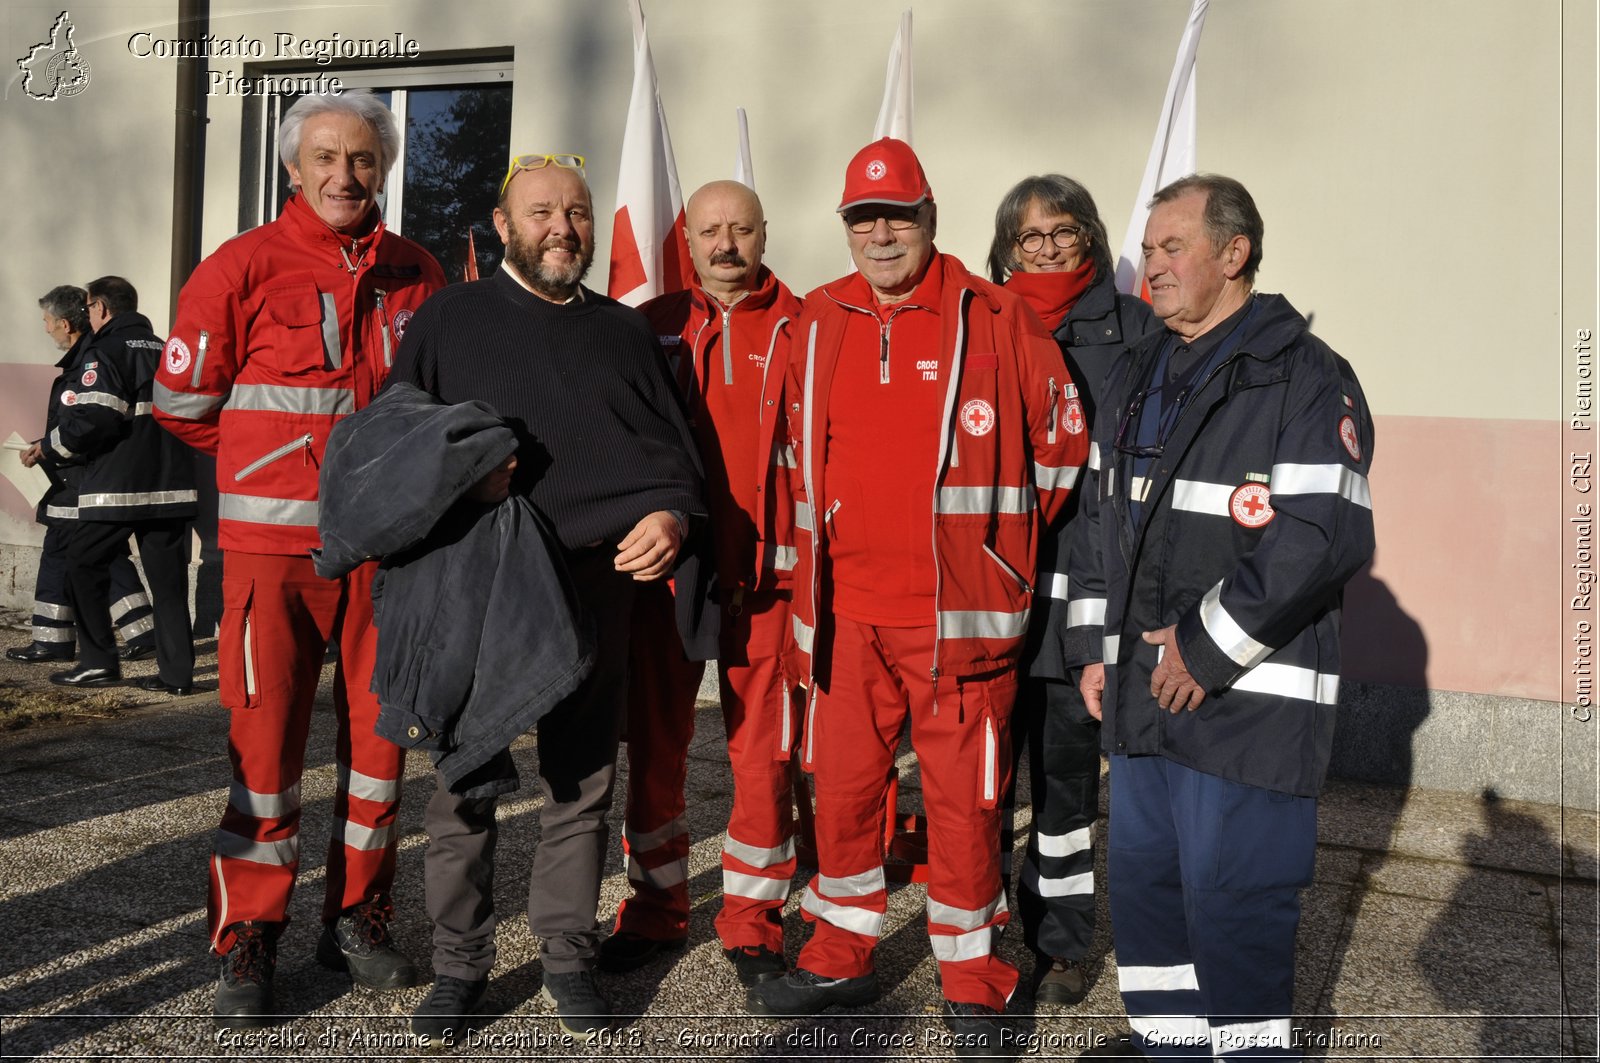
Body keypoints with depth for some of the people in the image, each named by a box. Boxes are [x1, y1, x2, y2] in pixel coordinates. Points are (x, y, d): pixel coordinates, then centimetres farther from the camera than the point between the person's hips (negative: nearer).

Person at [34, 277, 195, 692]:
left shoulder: (105, 351, -7)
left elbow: (93, 420, -17)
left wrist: (50, 449, -1)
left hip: (116, 486, -6)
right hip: (171, 484, 6)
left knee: (84, 565, 9)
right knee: (168, 576, 6)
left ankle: (98, 661, 9)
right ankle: (177, 671, 5)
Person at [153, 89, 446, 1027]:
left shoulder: (418, 277, 8)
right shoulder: (244, 267, -2)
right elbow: (183, 400, 5)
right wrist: (282, 459, 10)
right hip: (276, 541, -3)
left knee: (380, 731, 8)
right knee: (268, 738, -1)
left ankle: (358, 919, 24)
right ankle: (248, 942, 13)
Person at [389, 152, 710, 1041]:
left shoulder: (624, 331, 16)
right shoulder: (449, 318, 9)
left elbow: (671, 449, 11)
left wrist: (670, 513, -9)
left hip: (599, 582, 2)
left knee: (581, 783, 9)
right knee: (467, 780, 3)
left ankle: (568, 956, 23)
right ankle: (460, 963, 18)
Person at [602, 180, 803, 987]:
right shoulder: (652, 329, 8)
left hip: (762, 574, -2)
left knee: (763, 751, 3)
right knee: (655, 746, 9)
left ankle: (753, 922, 19)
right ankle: (655, 911, 25)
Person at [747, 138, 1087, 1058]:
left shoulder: (995, 321, -4)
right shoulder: (817, 326, 8)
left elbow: (1062, 441, 3)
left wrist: (1000, 536, 5)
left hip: (958, 613, -4)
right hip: (847, 610, 4)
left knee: (965, 799, 4)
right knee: (842, 787, 13)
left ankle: (974, 983, 22)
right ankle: (841, 957, 32)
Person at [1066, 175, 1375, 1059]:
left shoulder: (1306, 378, -11)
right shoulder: (1135, 378, 14)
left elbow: (1325, 537, -20)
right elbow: (1099, 515, 18)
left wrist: (1211, 648, -18)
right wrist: (1098, 646, 12)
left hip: (1248, 701, -8)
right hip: (1142, 689, 8)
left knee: (1234, 901, -1)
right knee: (1143, 877, 17)